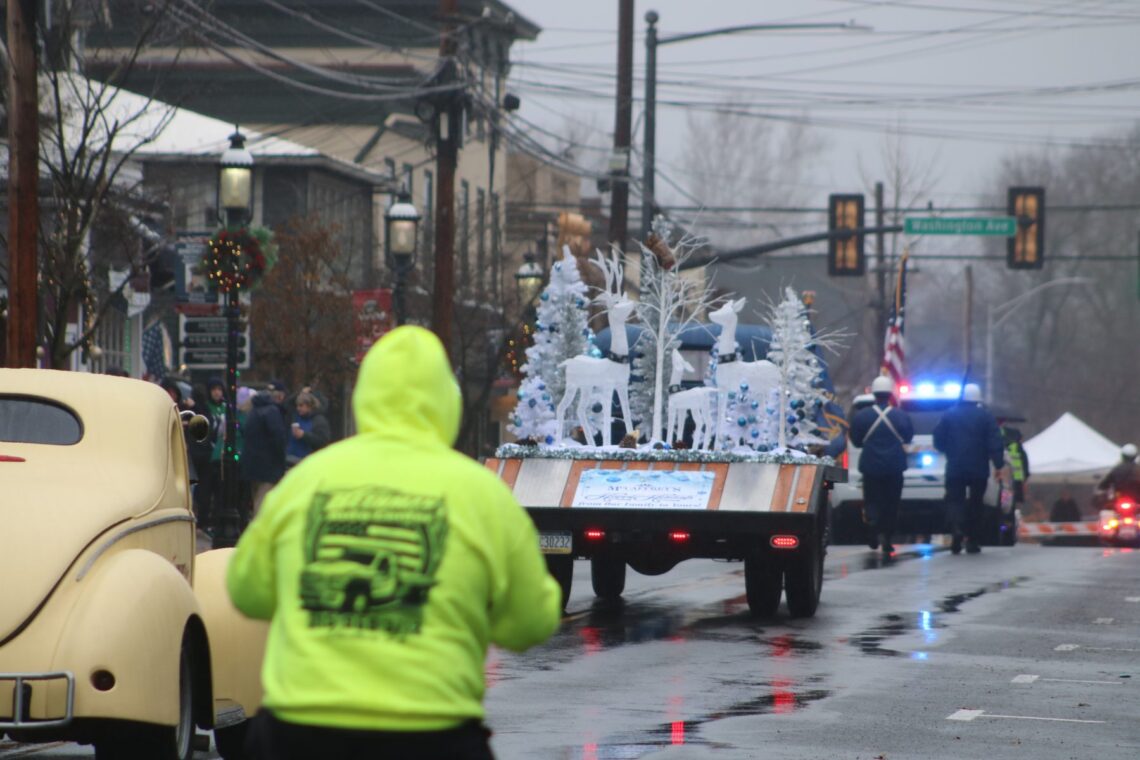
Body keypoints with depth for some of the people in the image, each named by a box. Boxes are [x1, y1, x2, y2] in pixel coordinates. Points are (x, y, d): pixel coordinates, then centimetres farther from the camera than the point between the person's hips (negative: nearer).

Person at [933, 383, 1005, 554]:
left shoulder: (950, 414, 3)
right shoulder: (986, 416, -1)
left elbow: (938, 439, 7)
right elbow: (995, 443, -7)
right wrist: (998, 465, -5)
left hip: (955, 468, 0)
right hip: (979, 469, 0)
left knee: (955, 500, 3)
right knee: (975, 503, 8)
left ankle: (957, 529, -26)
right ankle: (972, 541, 8)